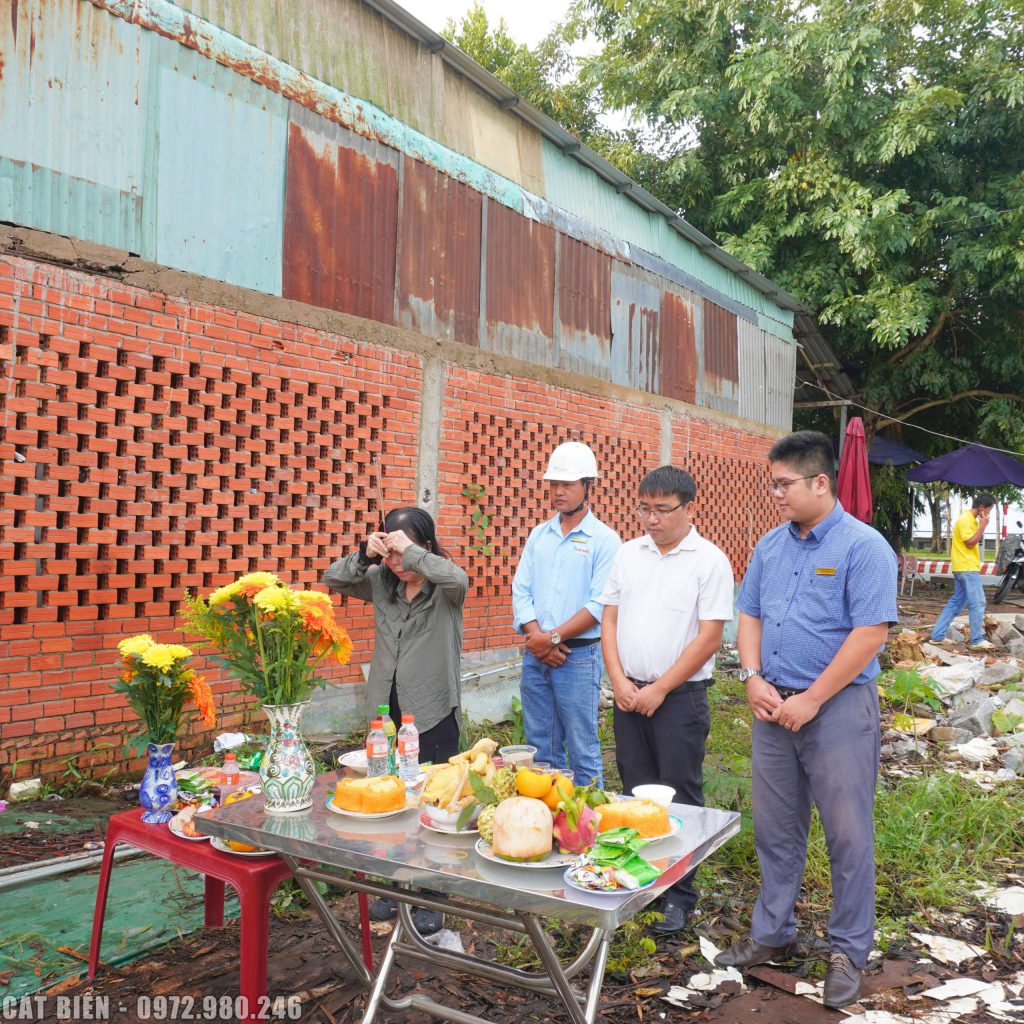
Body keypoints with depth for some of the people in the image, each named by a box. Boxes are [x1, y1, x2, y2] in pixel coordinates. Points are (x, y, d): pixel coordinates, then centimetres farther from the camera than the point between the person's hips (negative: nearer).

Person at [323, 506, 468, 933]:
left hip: (433, 713, -5)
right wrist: (364, 555, -11)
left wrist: (410, 551, -25)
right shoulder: (381, 581, 5)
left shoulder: (444, 589, -9)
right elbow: (332, 579, 5)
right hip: (386, 710, 5)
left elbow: (458, 578, -32)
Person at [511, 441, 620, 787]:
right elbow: (521, 590, 6)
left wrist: (554, 638, -15)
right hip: (535, 655, 5)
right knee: (540, 746, 13)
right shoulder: (539, 535, 11)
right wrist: (536, 636, -9)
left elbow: (599, 605, -12)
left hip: (579, 657, -5)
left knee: (582, 750, 1)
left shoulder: (604, 539, -5)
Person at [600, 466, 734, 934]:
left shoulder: (709, 561, -8)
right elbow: (610, 620, 9)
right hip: (628, 693, 5)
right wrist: (619, 680, -4)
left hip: (679, 697, -5)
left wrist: (658, 690, -12)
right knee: (636, 791, 13)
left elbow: (709, 637, -11)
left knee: (679, 798, 2)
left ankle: (679, 895, 15)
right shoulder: (628, 554, 7)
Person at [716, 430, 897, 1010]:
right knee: (776, 830, 15)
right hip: (775, 706, 6)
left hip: (838, 707, -6)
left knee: (848, 836, 5)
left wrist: (811, 699, -17)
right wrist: (754, 679, -3)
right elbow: (750, 615, 13)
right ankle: (773, 934, 31)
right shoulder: (771, 545, 8)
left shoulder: (864, 547, -12)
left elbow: (871, 633, -18)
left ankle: (849, 952, 22)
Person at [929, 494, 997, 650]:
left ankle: (937, 635, 12)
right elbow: (970, 543, -18)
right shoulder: (965, 520, -15)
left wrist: (981, 526, 9)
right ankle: (977, 640, -2)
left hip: (965, 567, 10)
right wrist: (983, 525, -15)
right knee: (978, 603, -7)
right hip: (967, 568, -10)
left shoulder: (971, 519, 16)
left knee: (956, 603, 10)